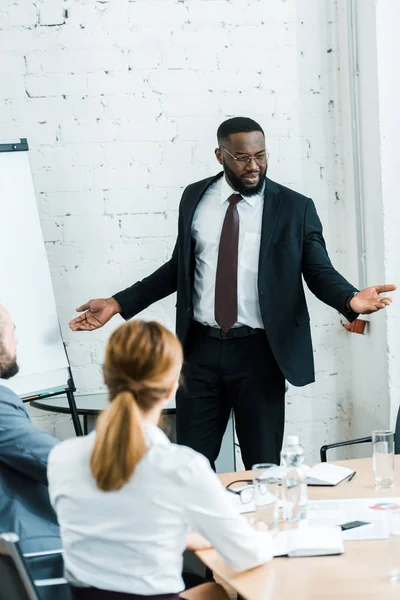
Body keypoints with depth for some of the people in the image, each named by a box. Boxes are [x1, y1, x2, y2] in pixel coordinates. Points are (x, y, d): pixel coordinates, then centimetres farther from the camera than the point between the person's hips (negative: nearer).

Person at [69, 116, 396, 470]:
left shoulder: (295, 208, -2)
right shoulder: (195, 198, 6)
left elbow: (320, 271, -2)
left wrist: (350, 299, -25)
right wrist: (119, 304, 9)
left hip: (259, 352, -2)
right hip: (202, 348, 2)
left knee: (264, 465, 6)